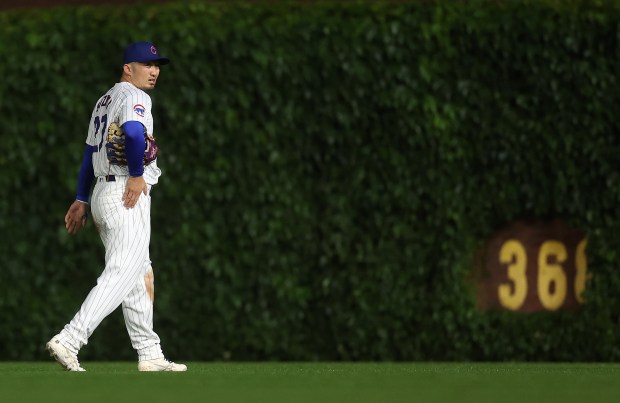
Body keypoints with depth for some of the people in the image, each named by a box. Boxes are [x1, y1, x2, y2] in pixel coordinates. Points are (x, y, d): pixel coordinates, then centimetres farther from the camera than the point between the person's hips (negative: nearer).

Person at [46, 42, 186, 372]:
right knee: (120, 276, -15)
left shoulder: (105, 100, 21)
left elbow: (90, 150, 23)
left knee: (142, 275, 15)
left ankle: (150, 354, 16)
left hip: (102, 193, 10)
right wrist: (137, 174, -19)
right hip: (127, 197, -10)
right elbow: (134, 132, -30)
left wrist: (81, 200, 24)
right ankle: (68, 341, -25)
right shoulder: (133, 96, -9)